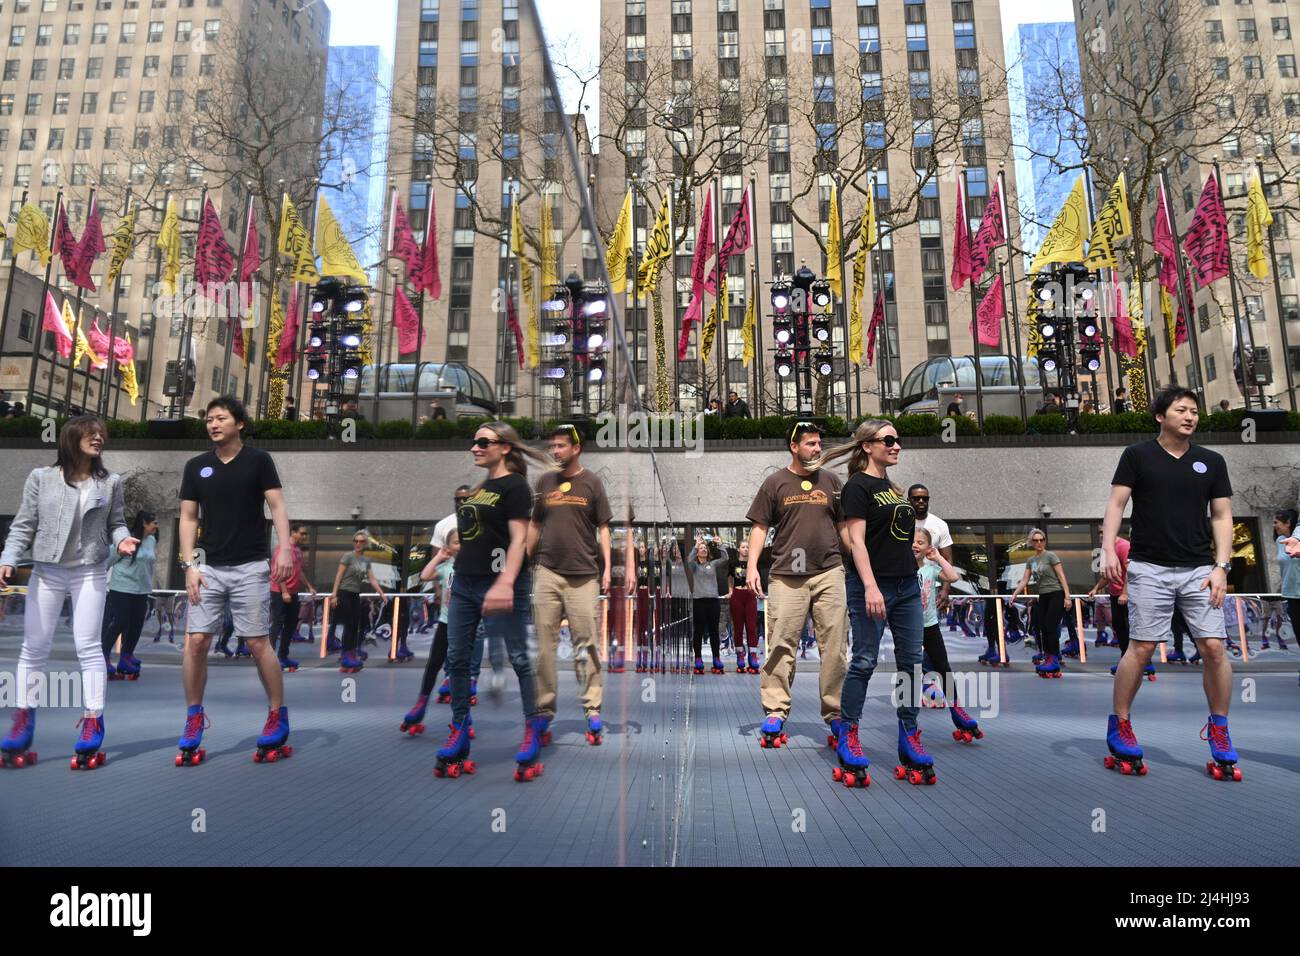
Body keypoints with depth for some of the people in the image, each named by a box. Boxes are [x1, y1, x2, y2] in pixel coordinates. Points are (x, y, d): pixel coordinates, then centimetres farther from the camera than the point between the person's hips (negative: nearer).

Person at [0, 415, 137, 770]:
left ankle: (93, 722, 1)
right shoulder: (41, 478, 2)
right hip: (46, 572, 1)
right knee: (33, 648, 8)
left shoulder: (110, 482, 4)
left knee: (87, 646, -3)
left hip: (90, 572, -1)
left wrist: (122, 540, -13)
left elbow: (116, 523, 8)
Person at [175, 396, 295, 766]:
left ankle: (278, 715, 12)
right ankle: (194, 718, 17)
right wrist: (190, 565, 0)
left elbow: (277, 506, -4)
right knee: (195, 641, 0)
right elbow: (188, 517, 9)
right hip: (209, 568, 3)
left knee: (257, 642, -2)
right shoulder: (196, 466, 9)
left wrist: (284, 547, -17)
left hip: (249, 567, -3)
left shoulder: (258, 460, 1)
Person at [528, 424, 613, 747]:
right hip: (547, 573, 3)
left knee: (586, 644, -2)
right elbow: (534, 525, 16)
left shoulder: (591, 482, 4)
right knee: (544, 644, 5)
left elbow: (602, 529, 3)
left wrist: (607, 569, -5)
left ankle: (592, 709, 5)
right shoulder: (545, 482, 11)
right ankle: (544, 708, 14)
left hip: (583, 575, -3)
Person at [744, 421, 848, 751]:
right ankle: (775, 714, 5)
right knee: (781, 644, -2)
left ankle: (835, 714, 13)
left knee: (834, 646, 3)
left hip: (829, 572, 2)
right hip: (787, 575, -2)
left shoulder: (830, 481, 14)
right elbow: (760, 527, 5)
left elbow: (843, 525, 18)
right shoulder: (775, 482, 6)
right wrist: (751, 566, -6)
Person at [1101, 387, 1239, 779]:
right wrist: (1108, 548, -16)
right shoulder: (1137, 455, 2)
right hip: (1149, 568, -3)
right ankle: (1119, 726, 10)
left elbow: (1221, 517, 10)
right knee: (1141, 648, -4)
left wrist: (1221, 566, -1)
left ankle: (1219, 733, 17)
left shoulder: (1212, 461, 11)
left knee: (1214, 647, -1)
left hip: (1199, 569, 3)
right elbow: (1116, 504, -2)